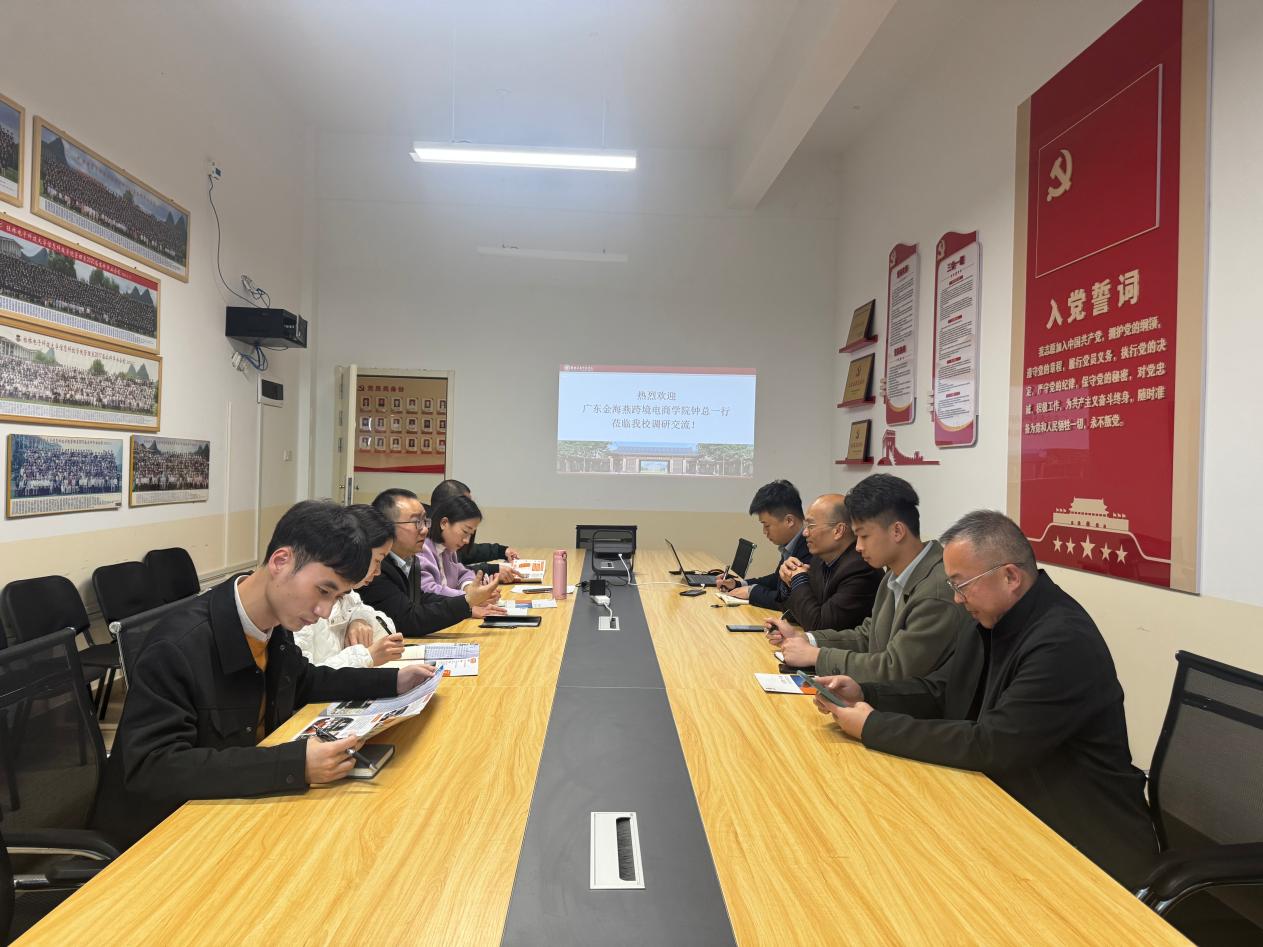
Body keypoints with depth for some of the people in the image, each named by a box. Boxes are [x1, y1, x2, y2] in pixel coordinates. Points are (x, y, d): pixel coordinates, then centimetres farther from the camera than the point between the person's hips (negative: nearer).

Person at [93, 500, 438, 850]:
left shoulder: (275, 624, -6)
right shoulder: (178, 646, -27)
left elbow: (301, 682, 12)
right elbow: (149, 768, -30)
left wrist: (392, 682, 1)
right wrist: (294, 764, -38)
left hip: (237, 803, 7)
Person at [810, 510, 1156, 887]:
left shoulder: (1065, 643, -27)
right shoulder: (993, 617, 0)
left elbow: (991, 745, -29)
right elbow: (940, 690, 8)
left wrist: (873, 727, -24)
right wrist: (863, 694, -8)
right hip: (1013, 812, 7)